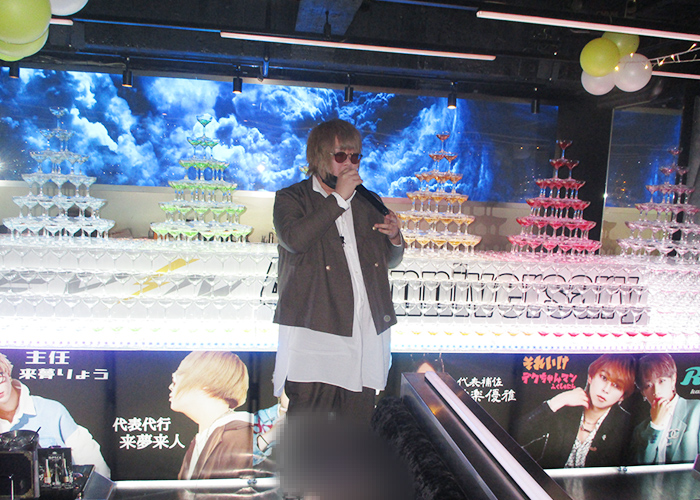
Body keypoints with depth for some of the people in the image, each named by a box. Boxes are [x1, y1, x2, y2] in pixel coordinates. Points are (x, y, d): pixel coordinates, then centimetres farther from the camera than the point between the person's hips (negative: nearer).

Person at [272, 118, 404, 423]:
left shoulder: (366, 202, 20)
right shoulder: (291, 198, 7)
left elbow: (390, 260, 25)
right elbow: (294, 238, -16)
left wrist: (394, 238, 2)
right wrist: (338, 198, -11)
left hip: (367, 332, 5)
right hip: (315, 331, -4)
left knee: (356, 427, 10)